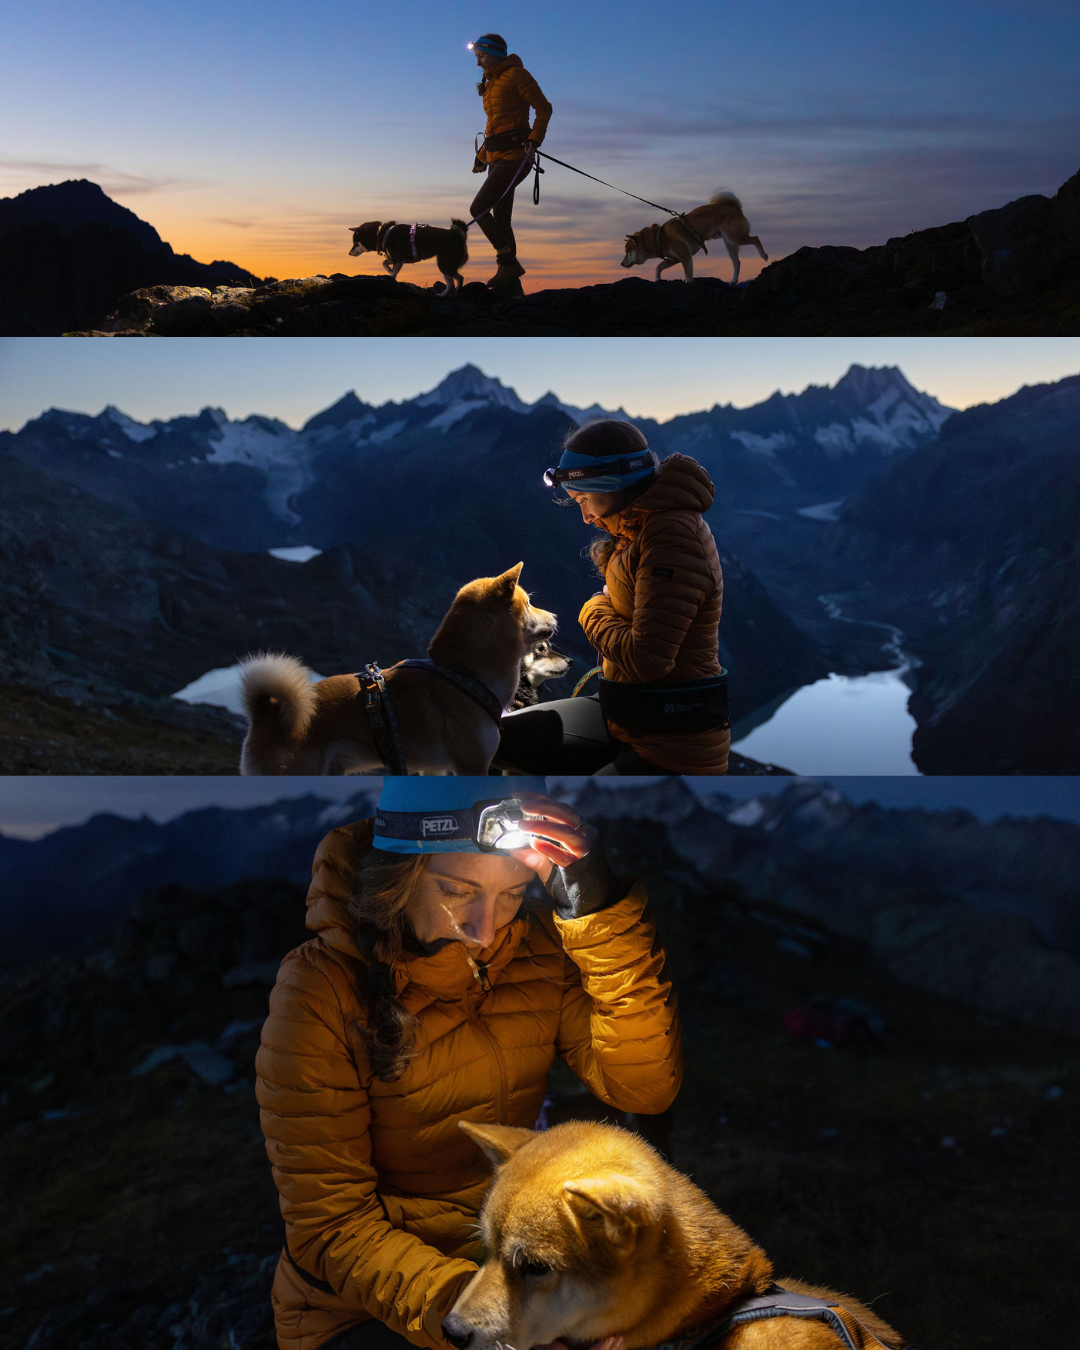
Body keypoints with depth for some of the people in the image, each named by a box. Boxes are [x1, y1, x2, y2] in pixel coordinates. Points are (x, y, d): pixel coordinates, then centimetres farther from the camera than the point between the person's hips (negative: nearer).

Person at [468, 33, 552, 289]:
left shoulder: (516, 74, -6)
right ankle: (511, 282, 6)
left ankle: (509, 262, -9)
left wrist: (534, 140, -21)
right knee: (501, 219, 5)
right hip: (498, 159, 9)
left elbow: (544, 108, -10)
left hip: (514, 156, -9)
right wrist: (482, 155, 24)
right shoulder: (491, 84, 19)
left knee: (478, 209, -15)